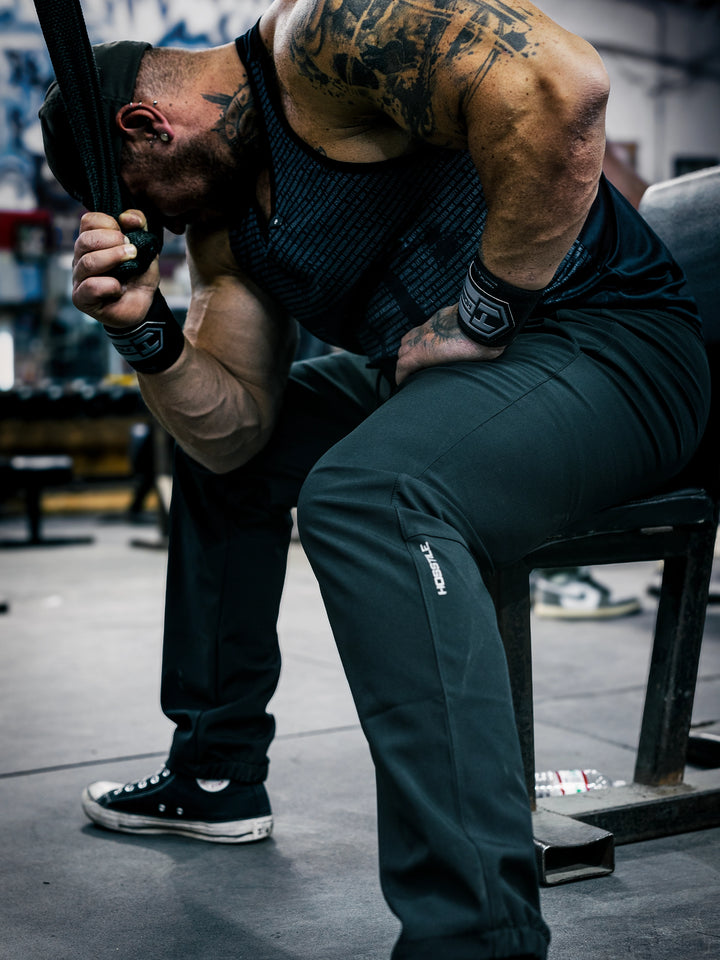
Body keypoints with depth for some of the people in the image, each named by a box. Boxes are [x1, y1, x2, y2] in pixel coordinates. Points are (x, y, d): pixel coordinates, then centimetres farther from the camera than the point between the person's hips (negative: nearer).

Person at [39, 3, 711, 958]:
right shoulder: (225, 221, 13)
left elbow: (559, 83, -30)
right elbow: (237, 431, 9)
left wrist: (483, 309, -23)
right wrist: (147, 334, -8)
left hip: (609, 340, -10)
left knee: (362, 493, -37)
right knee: (212, 454, 22)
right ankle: (219, 773, 31)